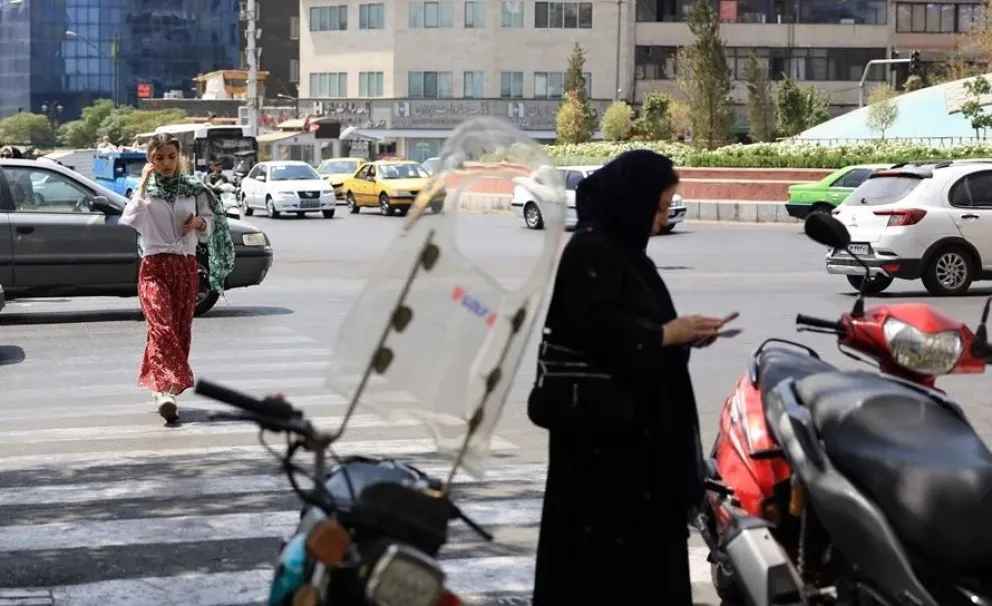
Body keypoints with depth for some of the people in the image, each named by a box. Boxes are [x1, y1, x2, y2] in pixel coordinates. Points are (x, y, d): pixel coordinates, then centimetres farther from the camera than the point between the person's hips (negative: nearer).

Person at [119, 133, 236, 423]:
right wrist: (143, 184, -12)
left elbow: (211, 224, 17)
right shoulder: (145, 190, 4)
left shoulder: (193, 189, 10)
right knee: (162, 325, -19)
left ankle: (164, 387, 14)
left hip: (186, 266, 3)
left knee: (181, 330, 2)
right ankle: (166, 390, -30)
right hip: (154, 266, -3)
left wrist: (199, 222, -5)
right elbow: (129, 219, -13)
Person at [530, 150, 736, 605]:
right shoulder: (589, 250, -15)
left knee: (644, 529, 12)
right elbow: (596, 330, -24)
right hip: (601, 421, -10)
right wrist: (668, 334, -17)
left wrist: (681, 331, 1)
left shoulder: (622, 247, 15)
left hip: (635, 417, 10)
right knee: (602, 535, -6)